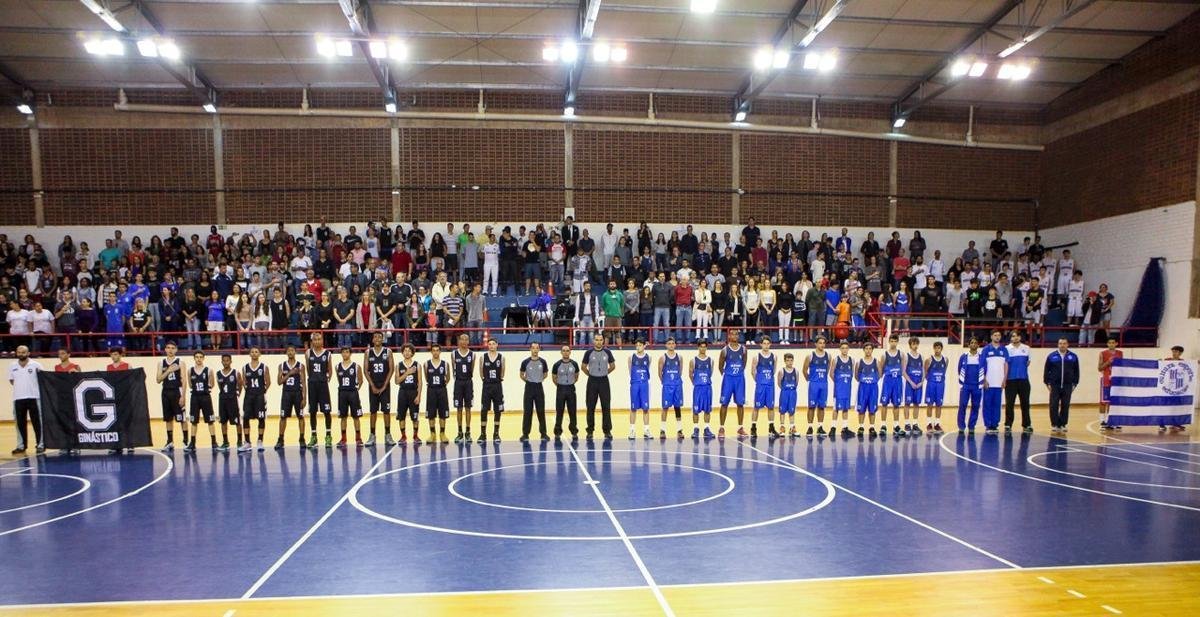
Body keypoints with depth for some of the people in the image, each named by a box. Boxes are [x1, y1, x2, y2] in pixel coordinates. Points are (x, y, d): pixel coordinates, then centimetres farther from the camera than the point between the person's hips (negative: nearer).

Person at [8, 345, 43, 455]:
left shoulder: (35, 365, -3)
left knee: (37, 422, 0)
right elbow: (11, 380, 17)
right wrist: (20, 386, 4)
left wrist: (31, 386, -6)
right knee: (20, 423, 8)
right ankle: (21, 446, 16)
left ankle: (40, 444, 4)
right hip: (18, 398, 3)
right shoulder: (12, 366, 7)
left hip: (33, 397, -3)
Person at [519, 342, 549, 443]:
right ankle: (525, 434, 7)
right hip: (529, 387, -1)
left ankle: (543, 433, 12)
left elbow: (545, 374, 15)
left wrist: (539, 380, 9)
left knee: (541, 411, 4)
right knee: (527, 412, 0)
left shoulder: (542, 362, 0)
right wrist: (528, 380, 7)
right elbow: (521, 375, 10)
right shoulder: (525, 362, -3)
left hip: (539, 387, 1)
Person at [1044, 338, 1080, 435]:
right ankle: (1054, 426, 4)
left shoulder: (1073, 356, 4)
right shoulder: (1052, 356, 2)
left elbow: (1076, 371, 8)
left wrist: (1075, 383, 3)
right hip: (1054, 385, -1)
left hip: (1067, 386, 1)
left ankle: (1062, 426, 13)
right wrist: (1047, 383, -1)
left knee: (1065, 406, 5)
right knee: (1053, 406, -3)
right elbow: (1046, 370, 4)